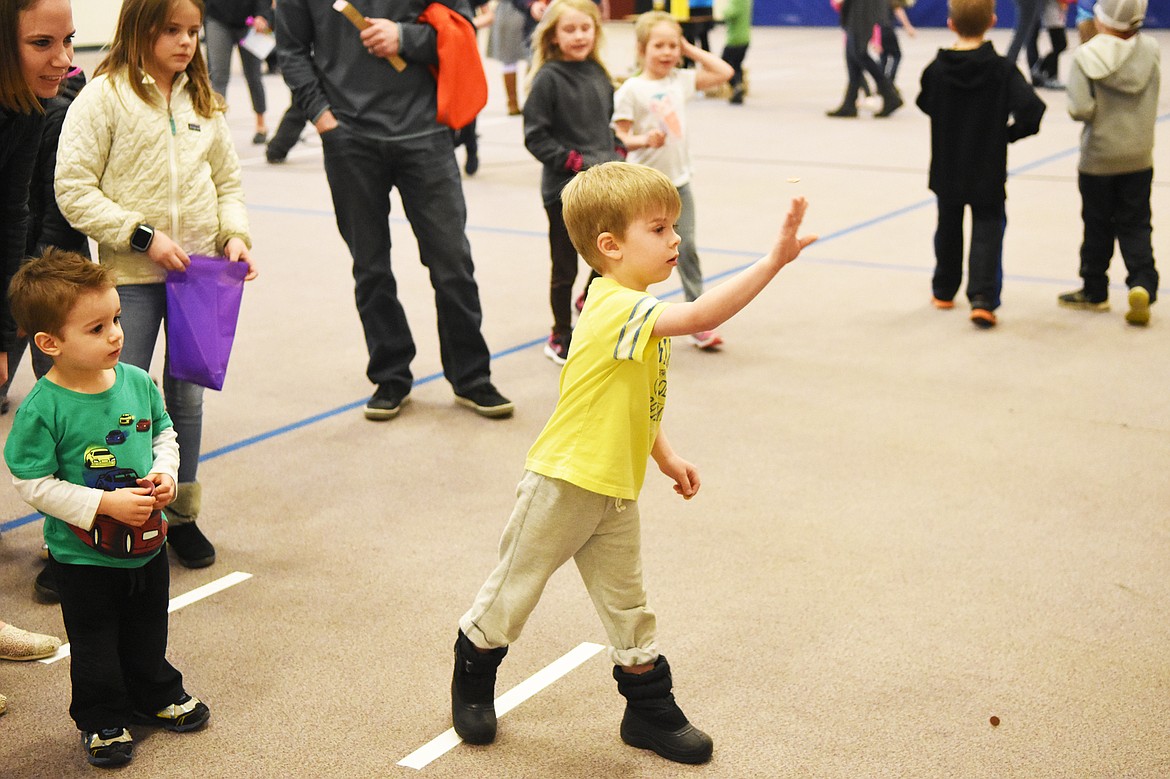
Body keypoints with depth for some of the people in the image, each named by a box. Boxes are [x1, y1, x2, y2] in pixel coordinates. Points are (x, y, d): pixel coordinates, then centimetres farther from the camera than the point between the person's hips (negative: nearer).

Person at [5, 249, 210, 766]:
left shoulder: (138, 383, -8)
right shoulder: (42, 409, -23)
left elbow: (163, 433, 8)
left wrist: (165, 474, -11)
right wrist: (105, 504, -25)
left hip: (146, 544, 5)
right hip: (84, 555, -5)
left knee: (148, 631, 24)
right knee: (94, 645, 14)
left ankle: (156, 697, 47)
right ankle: (102, 719, 35)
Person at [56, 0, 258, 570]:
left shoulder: (203, 102, 8)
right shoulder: (104, 96, -8)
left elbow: (227, 180, 15)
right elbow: (73, 188, -11)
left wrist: (235, 233, -2)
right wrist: (142, 235, -16)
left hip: (198, 270, 4)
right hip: (131, 273, -4)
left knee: (186, 395, 13)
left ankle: (181, 515, 26)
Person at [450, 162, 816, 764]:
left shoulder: (632, 311, 6)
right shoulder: (615, 308, -25)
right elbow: (700, 316, -40)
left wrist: (666, 458, 17)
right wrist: (773, 262, -44)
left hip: (615, 493, 8)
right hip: (563, 483, -8)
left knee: (627, 604, 13)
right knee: (514, 588, 11)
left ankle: (649, 711, 25)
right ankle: (472, 680, 33)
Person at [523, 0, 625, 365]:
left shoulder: (599, 76, 8)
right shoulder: (548, 79, -11)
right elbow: (535, 136, -13)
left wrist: (616, 154, 5)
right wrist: (576, 163, -16)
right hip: (563, 190, -6)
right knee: (565, 268, 5)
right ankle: (561, 337, 21)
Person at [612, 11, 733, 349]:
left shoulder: (681, 80, 4)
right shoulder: (631, 90, -10)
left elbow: (724, 72, 8)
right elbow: (620, 138, -9)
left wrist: (691, 50, 4)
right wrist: (644, 139, -28)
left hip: (679, 181, 4)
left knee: (687, 248, 4)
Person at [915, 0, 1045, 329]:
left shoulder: (937, 69, -8)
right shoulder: (1002, 69, -15)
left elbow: (926, 104, 9)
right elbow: (1031, 109, -24)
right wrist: (1009, 133, -7)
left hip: (946, 169, 3)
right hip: (988, 172, -3)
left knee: (949, 228, 20)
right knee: (987, 232, 4)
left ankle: (944, 290, 33)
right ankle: (983, 299, -11)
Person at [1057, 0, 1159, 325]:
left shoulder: (1086, 58, -16)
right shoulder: (1150, 50, -3)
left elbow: (1081, 109, -21)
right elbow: (1151, 96, 8)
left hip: (1098, 157, -3)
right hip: (1139, 156, 3)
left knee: (1098, 226, 11)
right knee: (1135, 225, 10)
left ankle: (1094, 291, 23)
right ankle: (1143, 284, -9)